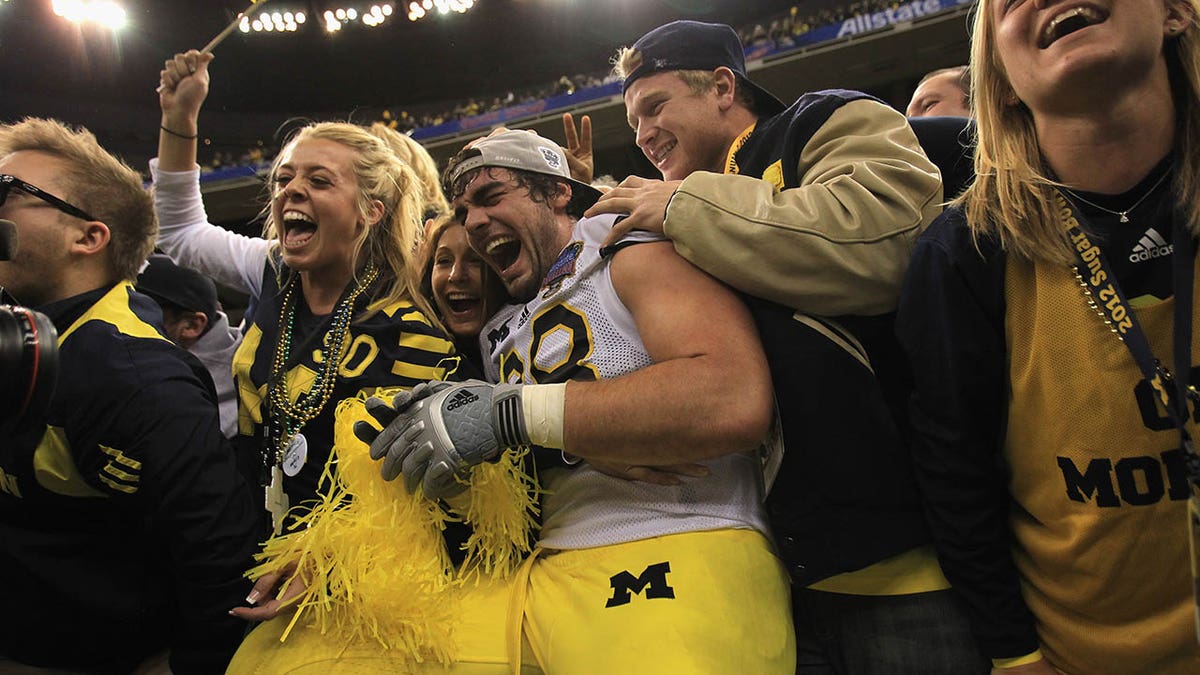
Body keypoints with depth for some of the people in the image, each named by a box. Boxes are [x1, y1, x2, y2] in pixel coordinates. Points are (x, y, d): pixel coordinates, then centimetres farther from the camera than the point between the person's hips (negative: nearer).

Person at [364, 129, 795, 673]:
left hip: (682, 558, -5)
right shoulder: (505, 334, 21)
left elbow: (737, 402, -21)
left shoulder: (635, 252, -1)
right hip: (543, 577, 6)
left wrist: (510, 411, -17)